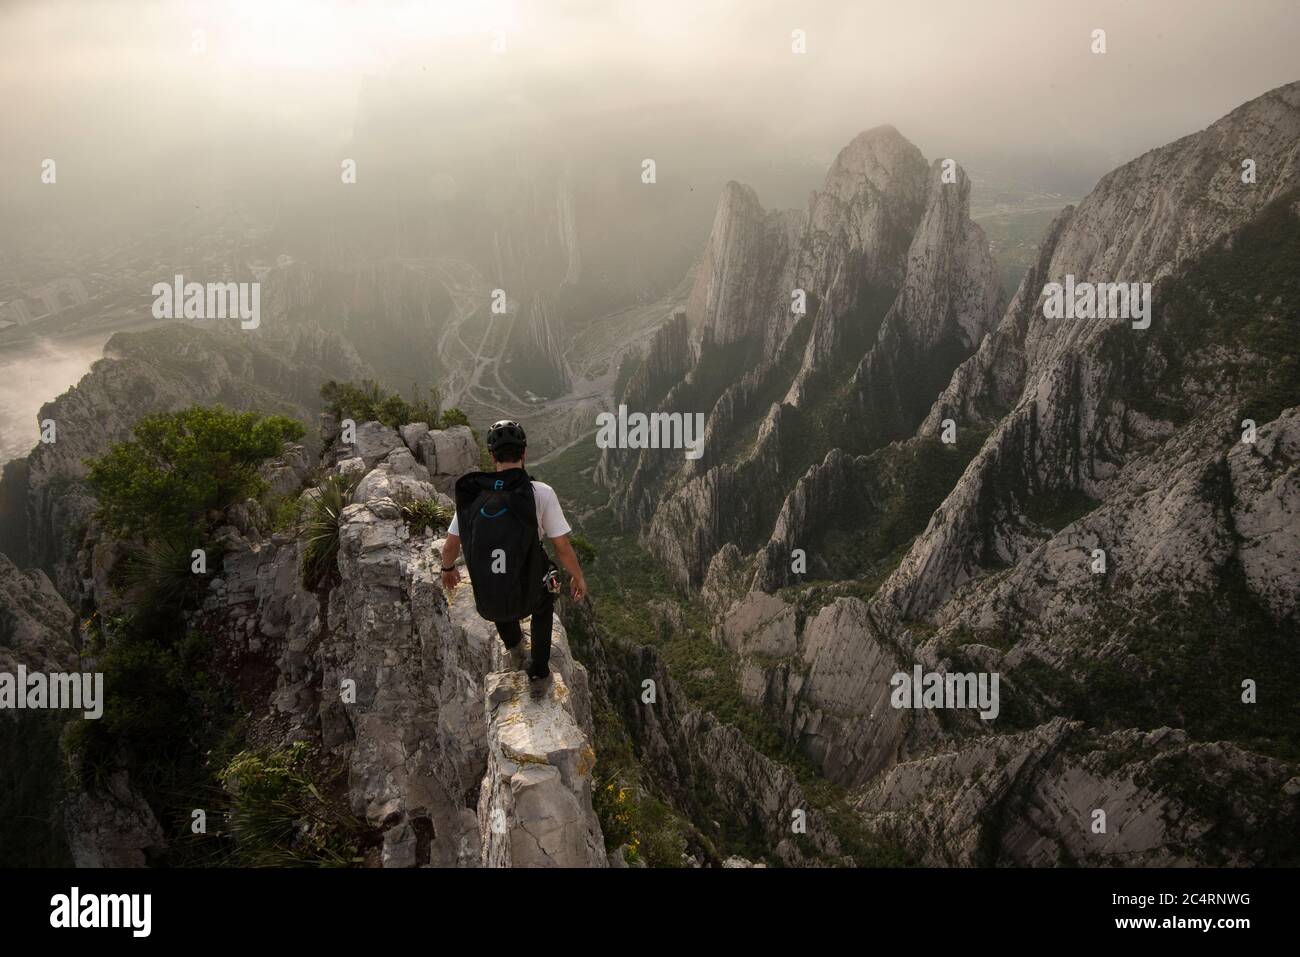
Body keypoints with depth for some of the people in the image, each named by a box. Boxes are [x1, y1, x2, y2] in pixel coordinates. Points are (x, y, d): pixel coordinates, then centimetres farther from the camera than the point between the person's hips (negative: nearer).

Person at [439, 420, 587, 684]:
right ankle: (539, 670, 42)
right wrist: (578, 578, 7)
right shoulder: (541, 493, -18)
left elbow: (450, 546, 1)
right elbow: (563, 548, -12)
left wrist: (447, 569, 23)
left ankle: (513, 644, 40)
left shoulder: (472, 494, -9)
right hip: (529, 597, -2)